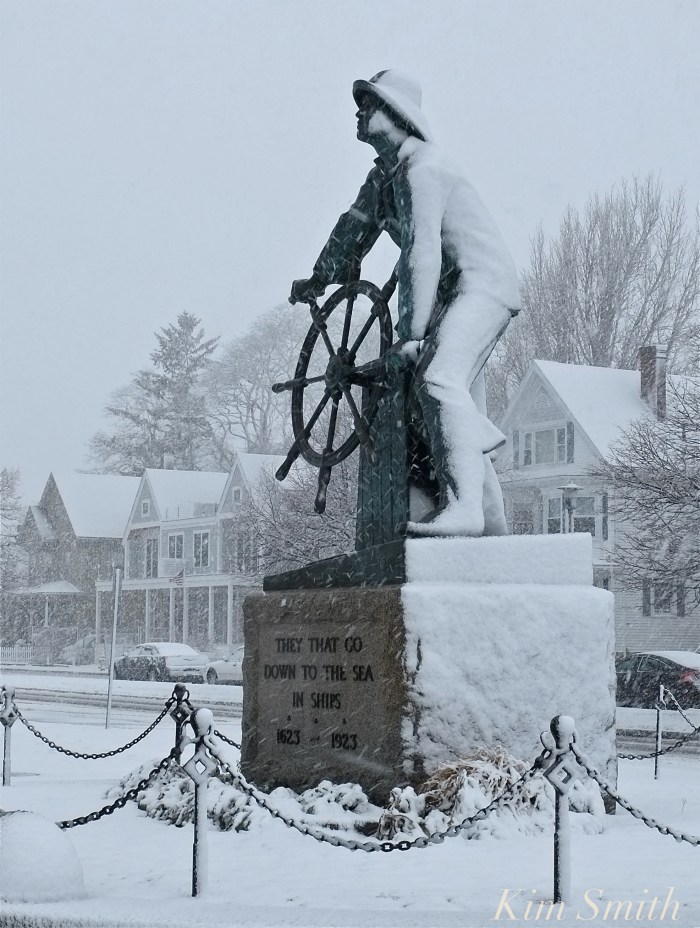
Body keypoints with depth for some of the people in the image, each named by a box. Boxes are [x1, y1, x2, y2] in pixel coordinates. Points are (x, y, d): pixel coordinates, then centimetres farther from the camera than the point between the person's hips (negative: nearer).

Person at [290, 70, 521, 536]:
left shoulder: (422, 167, -16)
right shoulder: (384, 173, 15)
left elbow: (424, 251, -25)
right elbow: (357, 226, 30)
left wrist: (413, 332, -29)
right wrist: (320, 279, 39)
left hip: (483, 283, -11)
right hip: (455, 293, 11)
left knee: (437, 381, -30)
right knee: (458, 405, 10)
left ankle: (463, 507, -39)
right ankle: (492, 528, 14)